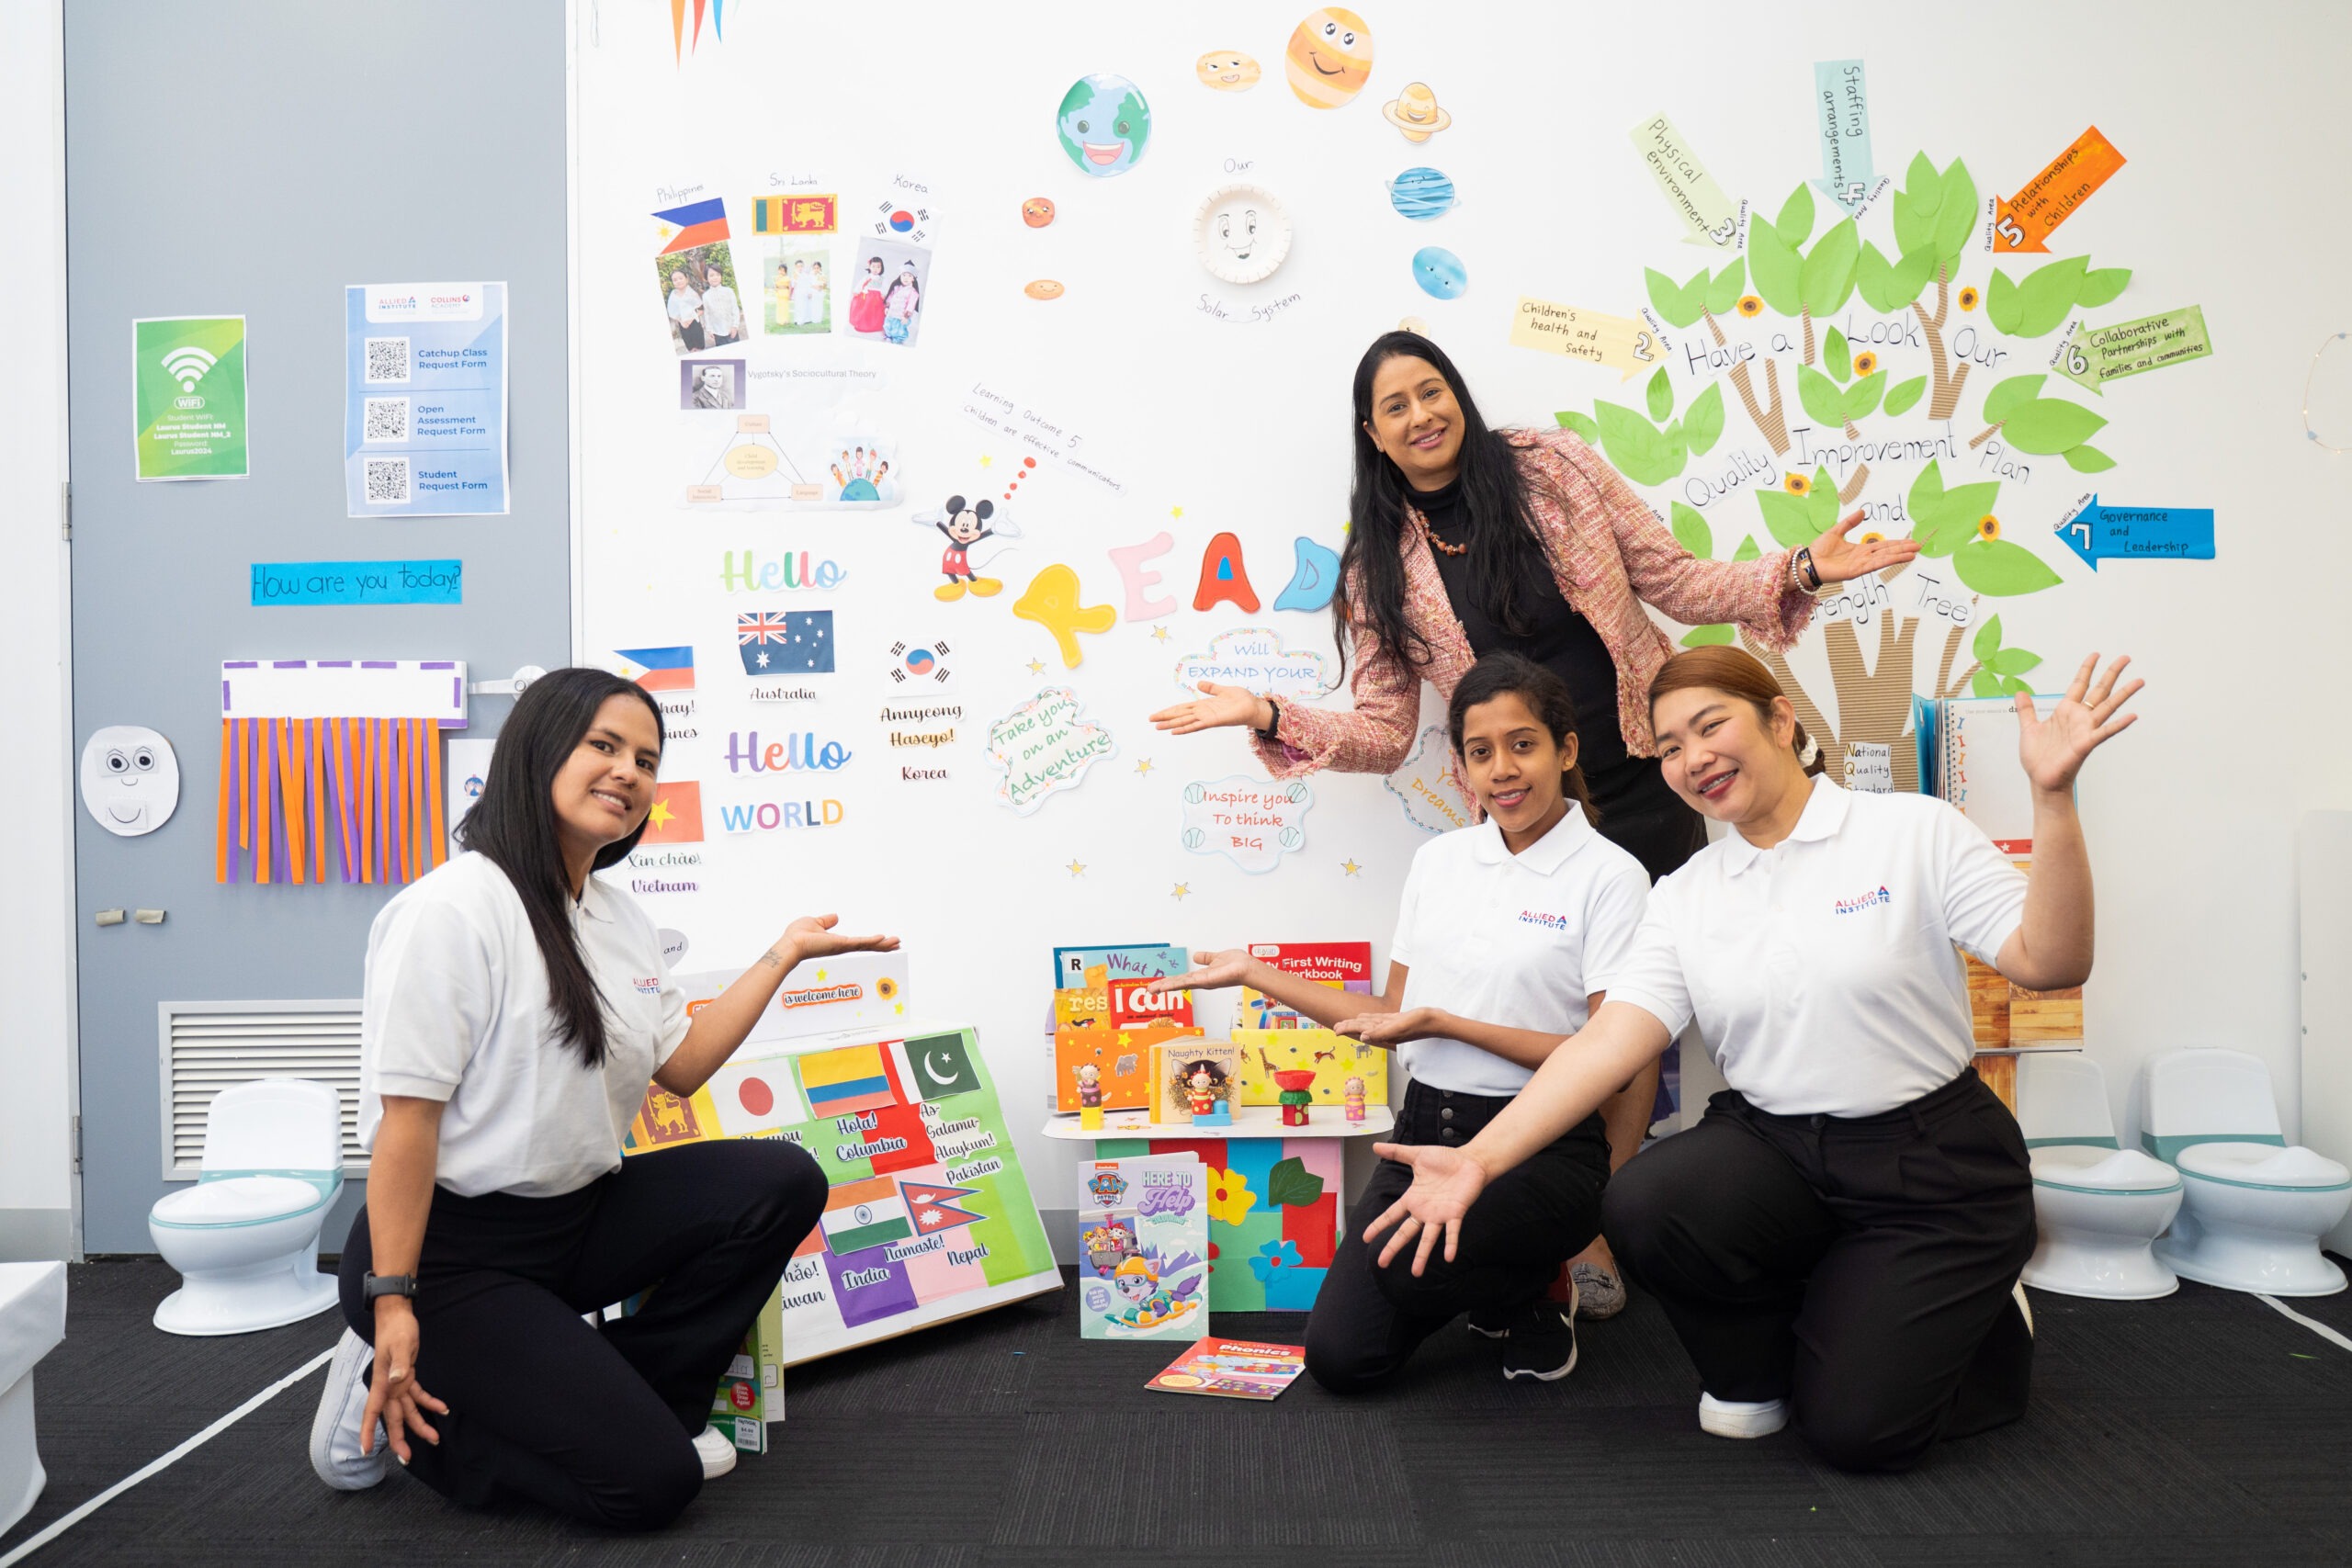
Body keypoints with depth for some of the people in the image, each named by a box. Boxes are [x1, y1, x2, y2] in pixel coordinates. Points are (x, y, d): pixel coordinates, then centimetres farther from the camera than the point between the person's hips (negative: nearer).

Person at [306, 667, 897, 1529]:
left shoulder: (622, 918, 9)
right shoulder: (454, 908, -19)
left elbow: (681, 1065, 11)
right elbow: (407, 1115, -21)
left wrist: (785, 953, 9)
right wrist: (391, 1304, -22)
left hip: (576, 1221, 8)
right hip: (454, 1250, -8)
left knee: (782, 1182, -9)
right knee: (650, 1482, -11)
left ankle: (634, 1406, 5)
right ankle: (390, 1396, 6)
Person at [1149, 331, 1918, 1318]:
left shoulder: (1552, 466, 2)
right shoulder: (1381, 562, 4)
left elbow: (1675, 582, 5)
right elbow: (1383, 734, 1)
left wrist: (1797, 573, -8)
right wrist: (1272, 719, -12)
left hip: (1639, 783, 0)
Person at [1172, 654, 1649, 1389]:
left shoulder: (1609, 875, -7)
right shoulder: (1437, 860, 10)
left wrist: (1444, 1024, -15)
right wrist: (1254, 974, 12)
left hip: (1541, 1145, -5)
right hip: (1424, 1133, 5)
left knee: (1406, 1262, -33)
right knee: (1339, 1357, -9)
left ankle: (1533, 1298, 3)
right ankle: (1492, 1289, 21)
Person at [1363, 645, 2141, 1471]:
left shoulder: (1915, 831, -6)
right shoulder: (1684, 897, 3)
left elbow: (2050, 963, -14)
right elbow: (1609, 1039, -8)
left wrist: (2052, 797, -28)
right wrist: (1480, 1159, -20)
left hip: (1932, 1164, -3)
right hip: (1773, 1149, 3)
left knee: (1854, 1428, -11)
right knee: (1643, 1206, -28)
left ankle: (1992, 1326, 23)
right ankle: (1754, 1370, 6)